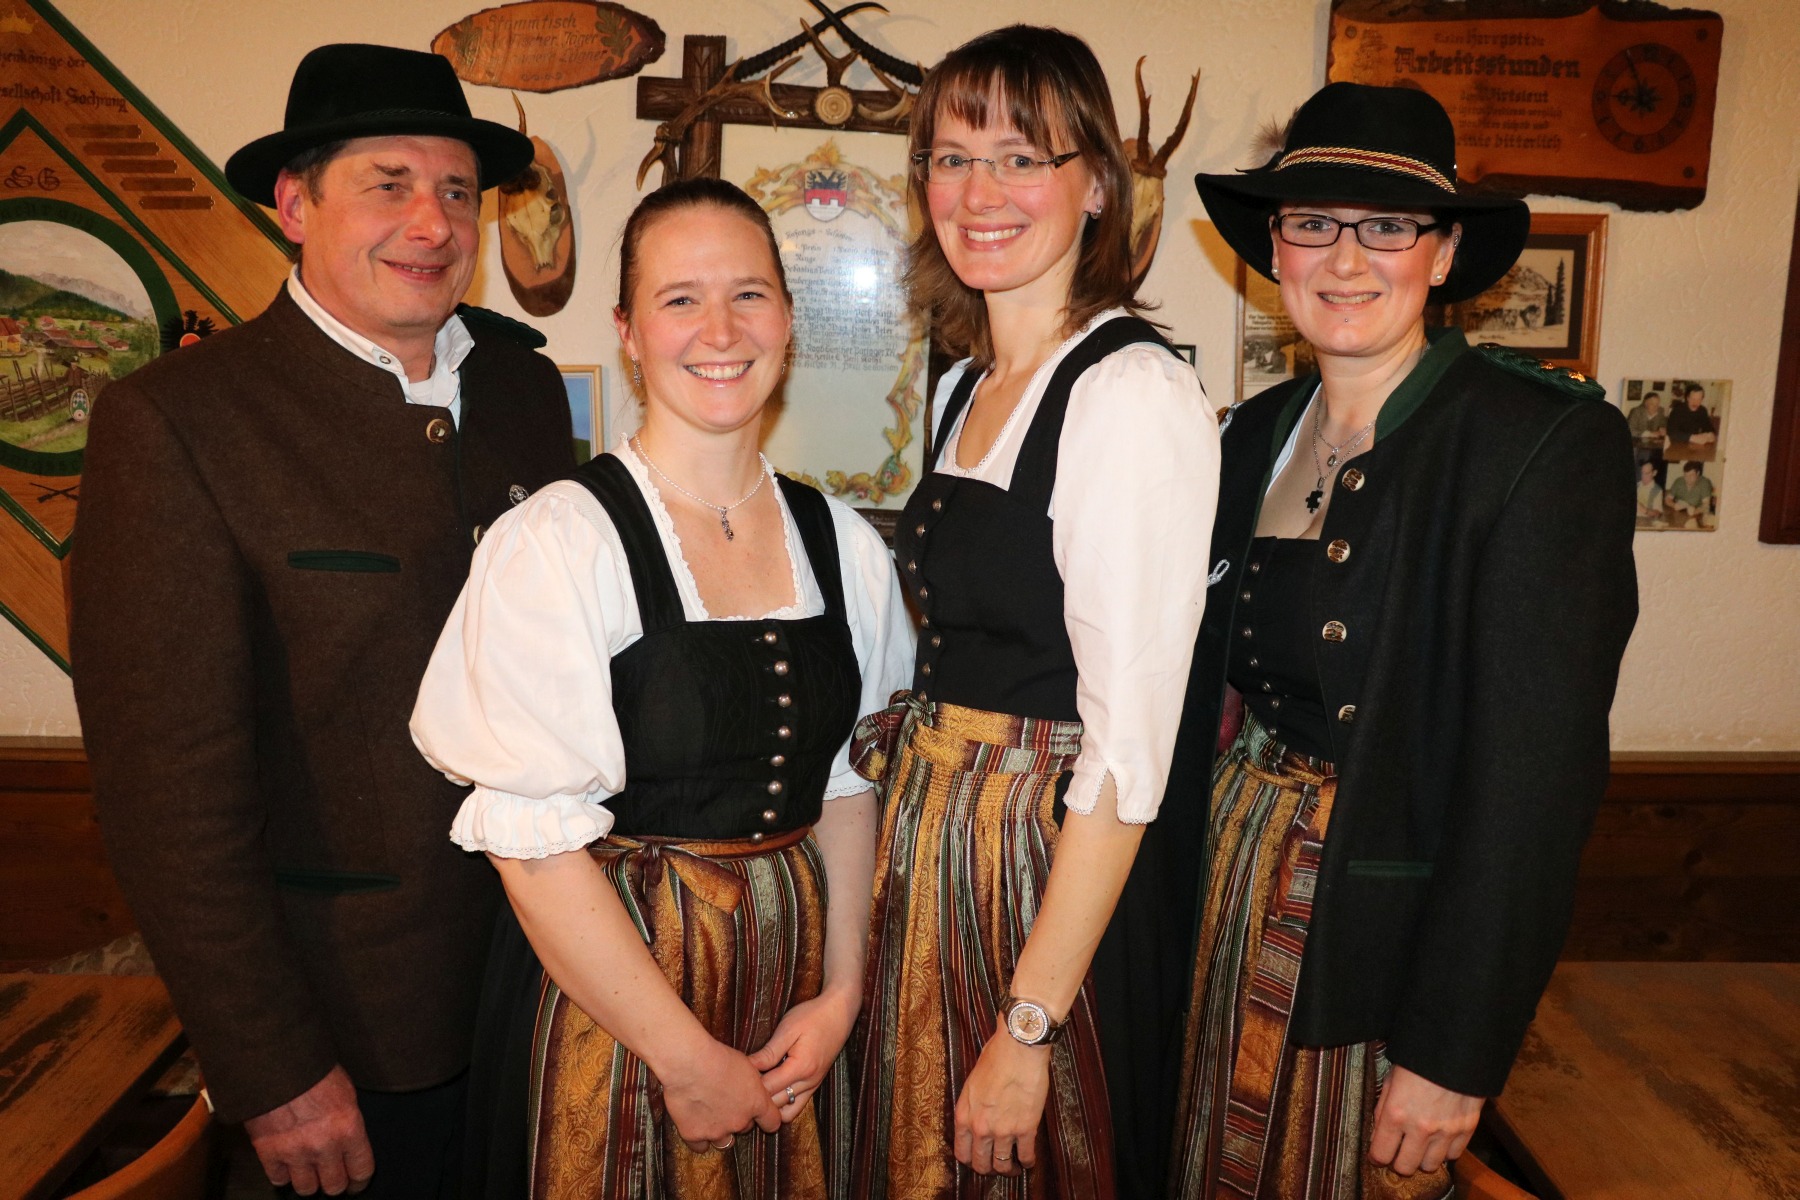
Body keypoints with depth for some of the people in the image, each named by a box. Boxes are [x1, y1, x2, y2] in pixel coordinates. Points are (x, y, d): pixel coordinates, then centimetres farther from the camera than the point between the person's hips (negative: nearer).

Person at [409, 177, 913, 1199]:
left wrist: (840, 994, -5)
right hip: (609, 985, -4)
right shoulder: (560, 540, -16)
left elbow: (849, 786, 4)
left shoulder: (846, 545, 1)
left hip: (793, 969, 5)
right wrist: (690, 1057, -13)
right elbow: (537, 845, -18)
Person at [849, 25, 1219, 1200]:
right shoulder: (968, 385, 8)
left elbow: (1129, 746, -22)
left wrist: (1029, 1027, -20)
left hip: (1060, 869, -7)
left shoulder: (1136, 391, -19)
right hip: (934, 839, 8)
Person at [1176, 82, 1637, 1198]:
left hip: (1397, 925, -5)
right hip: (1234, 880, 6)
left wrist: (1453, 1054, -16)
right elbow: (1208, 680, 8)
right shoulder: (1259, 432, 3)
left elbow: (1537, 769, -18)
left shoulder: (1554, 438, -15)